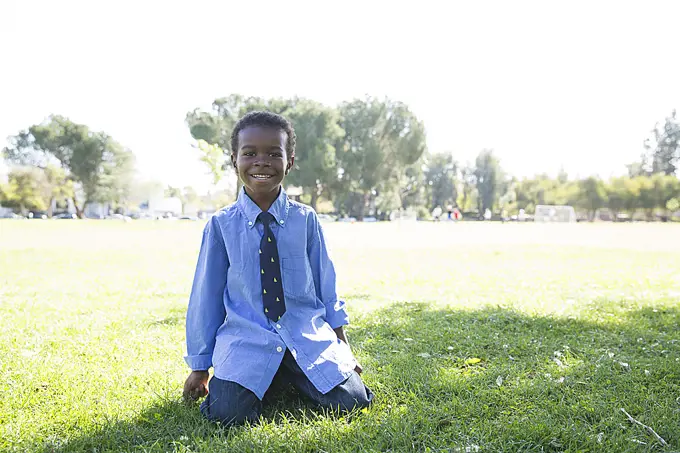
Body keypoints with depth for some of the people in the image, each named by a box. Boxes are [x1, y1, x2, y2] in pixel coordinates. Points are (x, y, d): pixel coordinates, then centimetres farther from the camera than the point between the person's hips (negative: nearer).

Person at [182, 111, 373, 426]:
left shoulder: (305, 219, 0)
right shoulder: (221, 224, -2)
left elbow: (325, 282, 9)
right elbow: (206, 294, 4)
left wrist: (342, 344, 13)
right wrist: (200, 367, 9)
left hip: (308, 336, 1)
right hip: (247, 339, -1)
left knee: (350, 401, -14)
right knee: (229, 413, -24)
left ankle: (294, 378, 17)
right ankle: (270, 383, 11)